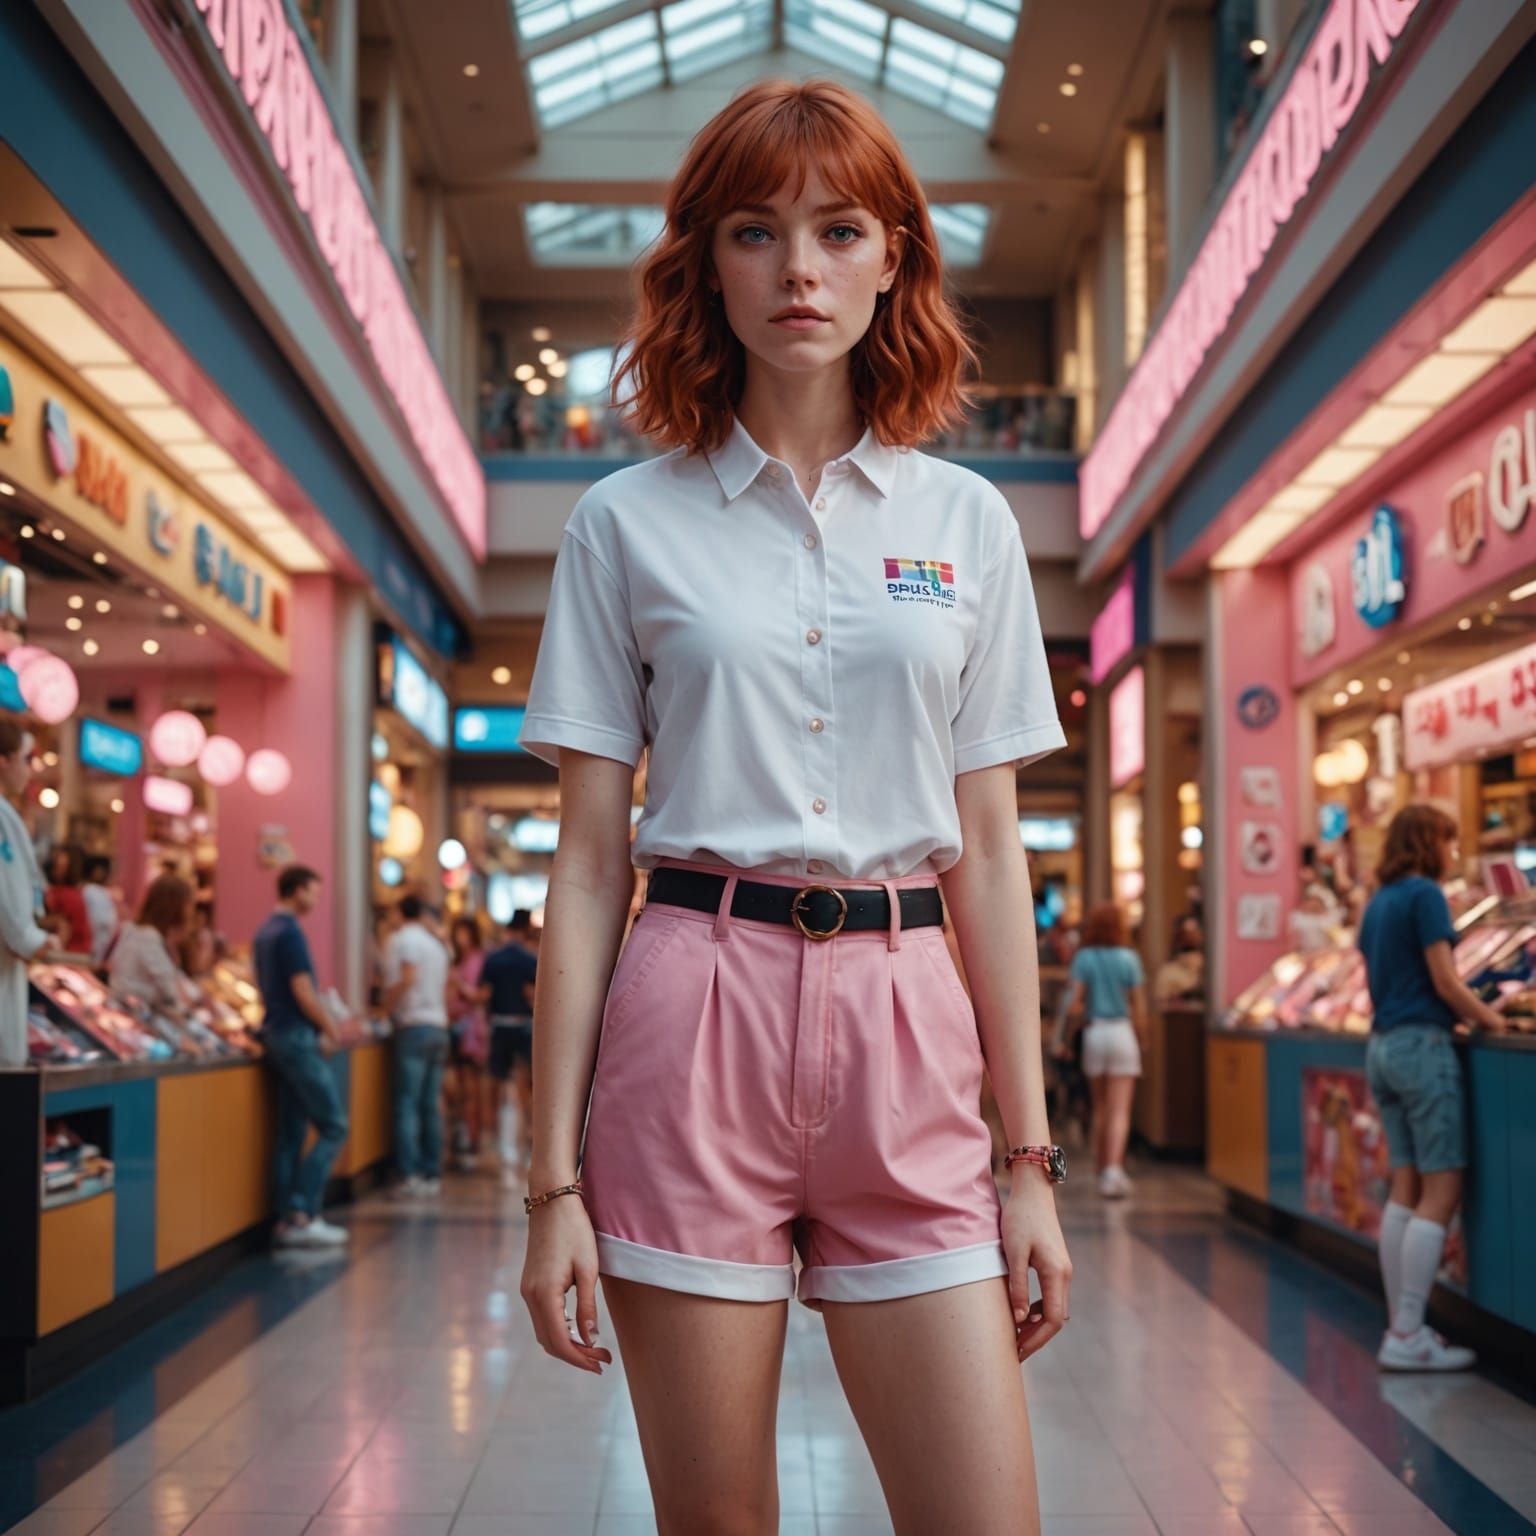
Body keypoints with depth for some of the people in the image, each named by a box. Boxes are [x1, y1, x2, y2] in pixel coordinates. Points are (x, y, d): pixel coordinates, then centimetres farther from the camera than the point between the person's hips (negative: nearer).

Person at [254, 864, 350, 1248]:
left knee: (292, 1131, 10)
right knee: (333, 1126, -6)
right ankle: (301, 1215, -8)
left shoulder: (265, 932, 16)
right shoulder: (290, 932, -14)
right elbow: (303, 992, -18)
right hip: (297, 1037, -10)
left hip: (278, 1033, 10)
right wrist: (331, 1030, -5)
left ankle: (289, 1218, 10)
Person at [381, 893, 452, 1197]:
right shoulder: (437, 943, 19)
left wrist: (386, 1006, -12)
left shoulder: (402, 939, -5)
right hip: (439, 1026, 7)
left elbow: (408, 978, -20)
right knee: (431, 1105, 8)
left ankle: (410, 1174, -13)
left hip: (414, 1026, -7)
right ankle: (432, 1175, 8)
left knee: (407, 1103, -8)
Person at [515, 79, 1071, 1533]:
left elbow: (990, 854, 9)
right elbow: (588, 863, 2)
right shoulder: (628, 523, 4)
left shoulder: (966, 521, 9)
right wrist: (555, 1177, -1)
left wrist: (1031, 1160, 5)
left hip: (902, 1018, 2)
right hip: (693, 1018, -1)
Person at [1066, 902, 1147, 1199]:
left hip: (1094, 1032, 2)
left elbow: (1076, 1001, -8)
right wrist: (1140, 1039, 9)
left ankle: (1105, 1171, 23)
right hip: (1123, 1031, -2)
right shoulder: (1129, 958, -3)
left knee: (1100, 1108, 15)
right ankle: (1113, 1172, -18)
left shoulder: (1083, 958, -1)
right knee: (1120, 1111, -5)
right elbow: (1139, 1007, -3)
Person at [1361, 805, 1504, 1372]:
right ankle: (1408, 1336, -9)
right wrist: (1491, 1019, 1)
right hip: (1422, 1047, -9)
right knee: (1442, 1192, -6)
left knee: (1406, 1191, 9)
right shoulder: (1425, 895, -10)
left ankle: (1401, 1327, 9)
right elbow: (1445, 982, -14)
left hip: (1382, 1045, 9)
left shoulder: (1377, 903, 15)